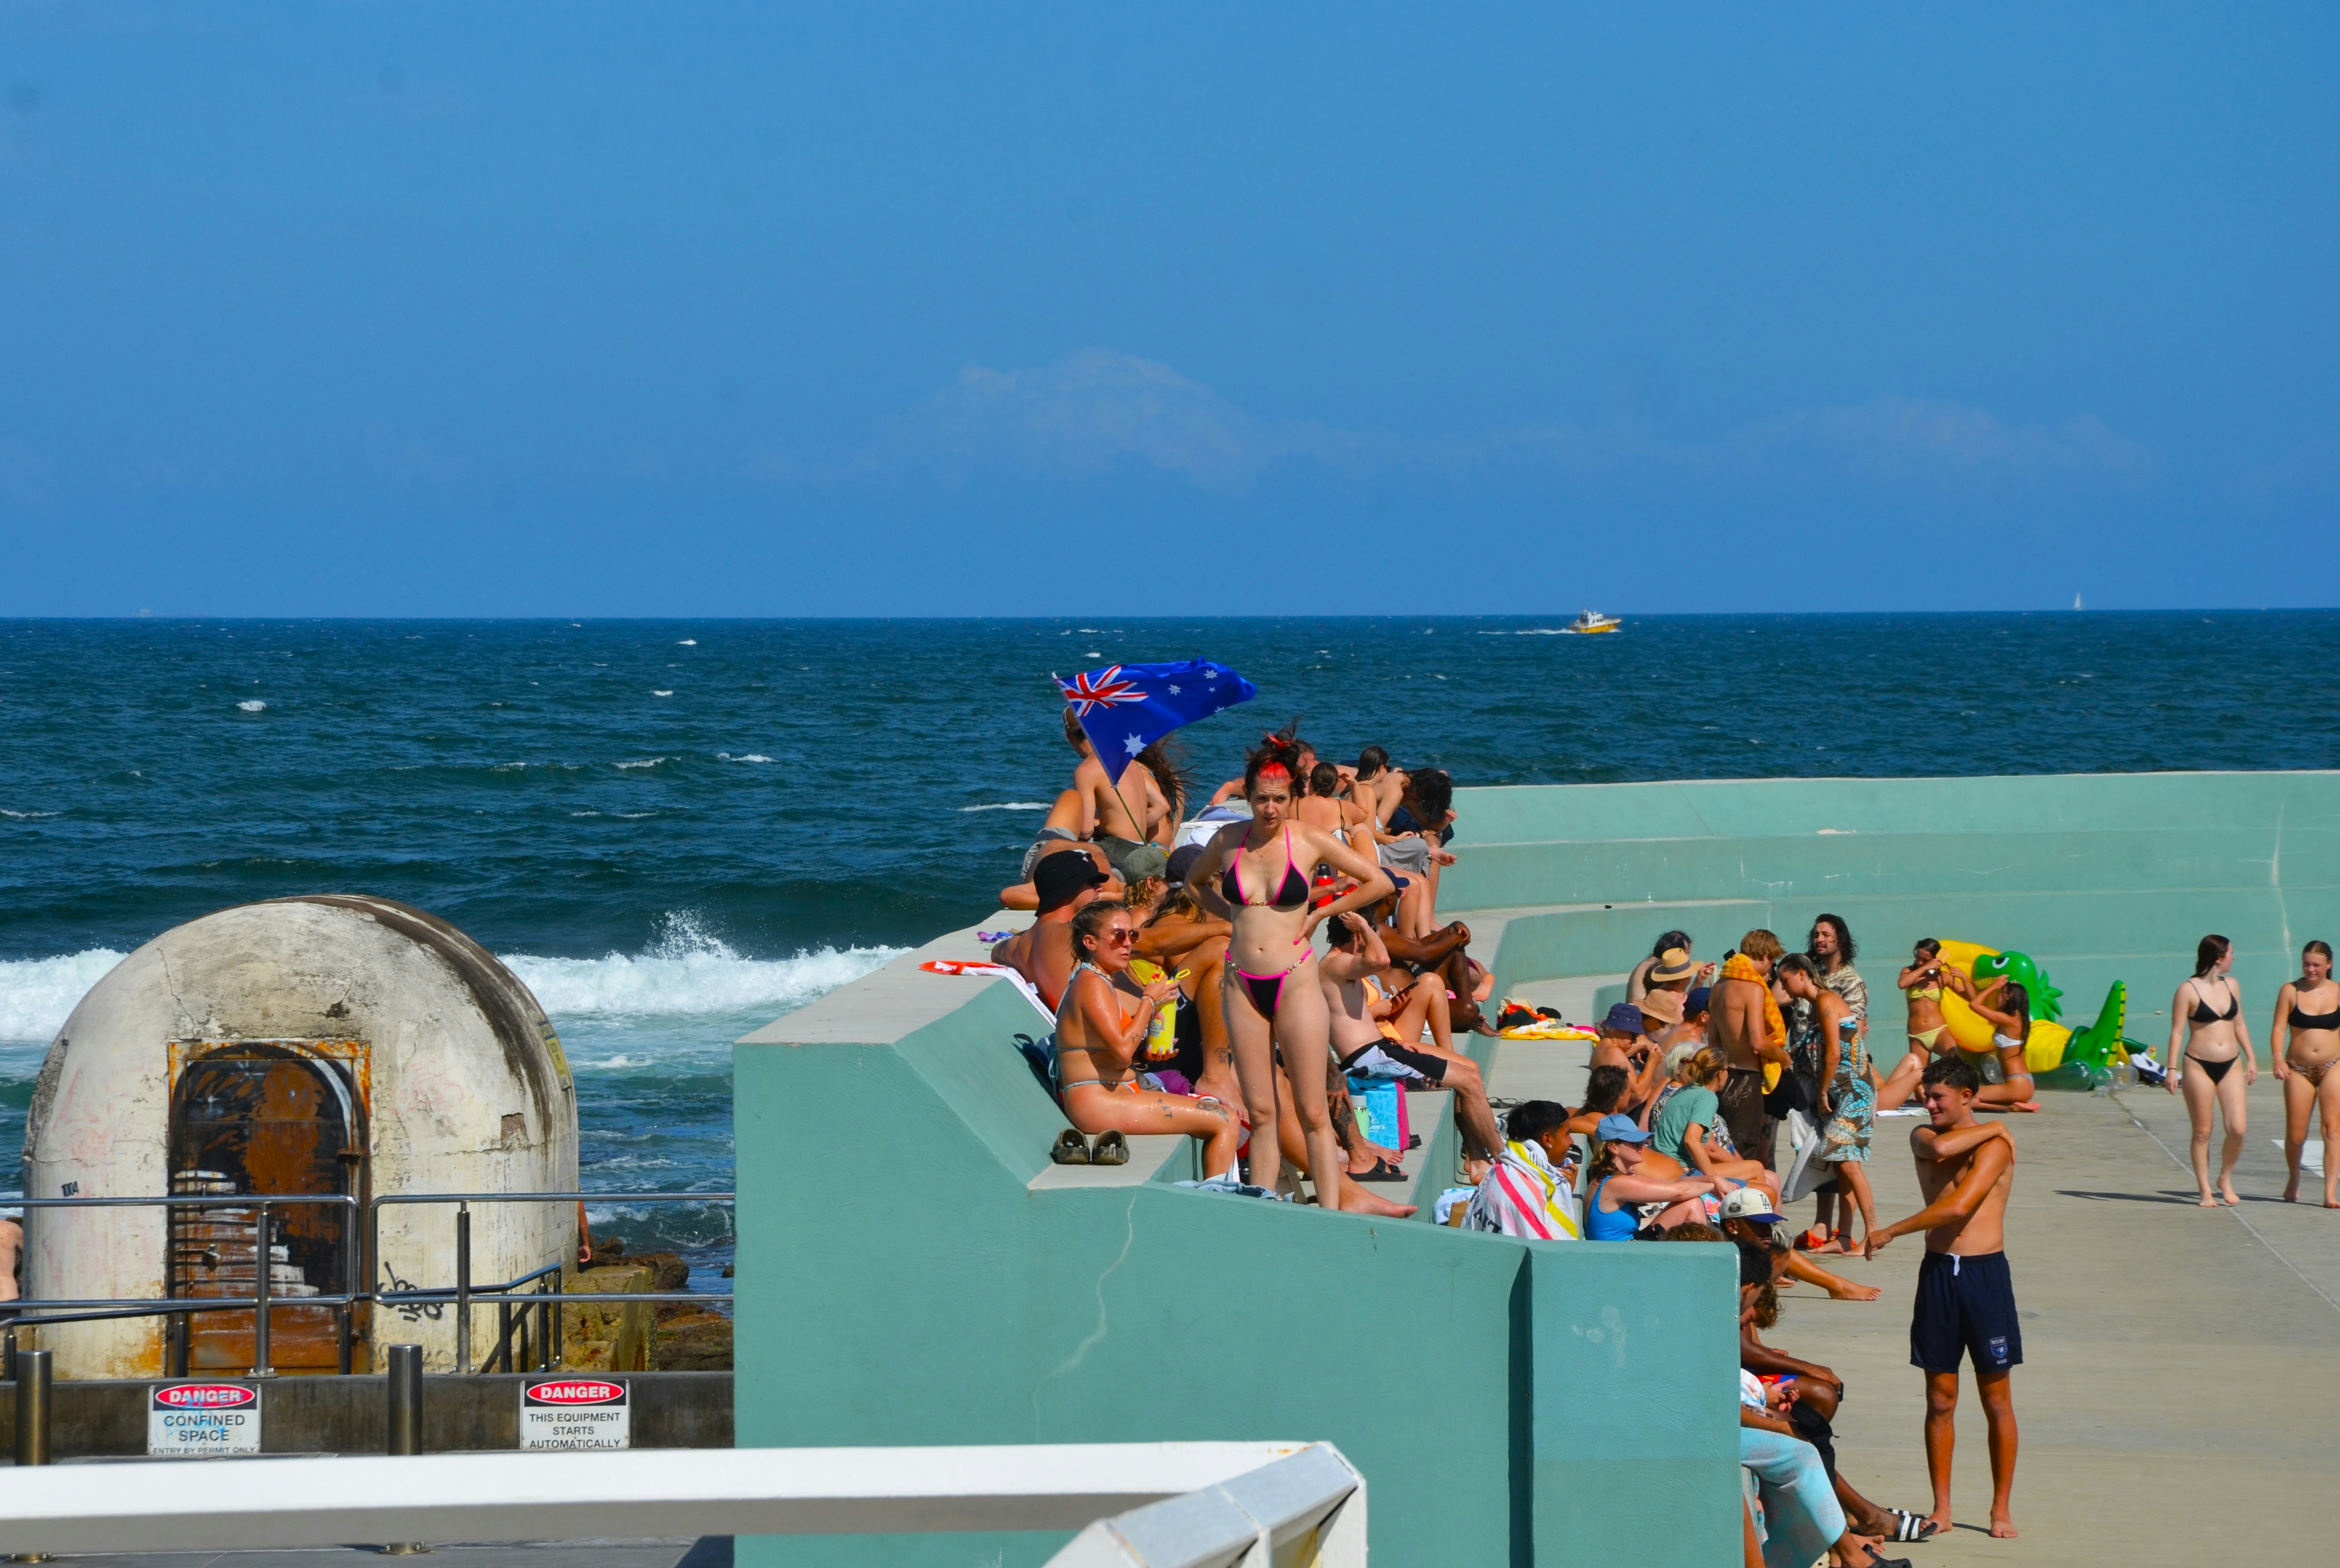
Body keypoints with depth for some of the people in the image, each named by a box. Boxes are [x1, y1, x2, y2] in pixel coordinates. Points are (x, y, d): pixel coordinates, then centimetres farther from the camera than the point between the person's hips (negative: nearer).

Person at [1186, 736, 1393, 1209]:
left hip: (1295, 981, -3)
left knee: (1313, 1115, -4)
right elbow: (1195, 882, 24)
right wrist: (1233, 914, 8)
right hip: (1243, 986, 3)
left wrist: (1320, 914, 1)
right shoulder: (1227, 841, 3)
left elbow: (1379, 883, 2)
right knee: (1260, 1114, 6)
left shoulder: (1309, 841, -5)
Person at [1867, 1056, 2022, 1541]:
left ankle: (2001, 1509, 8)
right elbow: (1938, 1148, -15)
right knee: (1940, 1398, 5)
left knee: (1997, 1400, 1)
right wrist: (1990, 1128, -5)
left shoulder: (1995, 1146, -7)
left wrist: (1890, 1232, -12)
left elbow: (1958, 1206, -18)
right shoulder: (1923, 1137, 11)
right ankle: (1941, 1508, 11)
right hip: (1938, 1271, 4)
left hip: (1984, 1272, -4)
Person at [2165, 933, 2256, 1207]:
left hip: (2230, 1066, 5)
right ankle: (2206, 1191, 11)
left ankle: (2225, 1178, 15)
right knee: (2202, 1132, 2)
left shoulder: (2231, 986, 10)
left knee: (2238, 1128, -7)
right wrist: (2172, 1069, -11)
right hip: (2199, 1066, -5)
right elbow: (2177, 1032, -6)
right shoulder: (2188, 990, -7)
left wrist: (2250, 1059, 16)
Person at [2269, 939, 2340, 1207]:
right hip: (2299, 1069, 0)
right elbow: (2279, 1028, -3)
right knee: (2295, 1134, 4)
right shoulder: (2290, 991, 1)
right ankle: (2294, 1180, 32)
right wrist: (2278, 1058, -18)